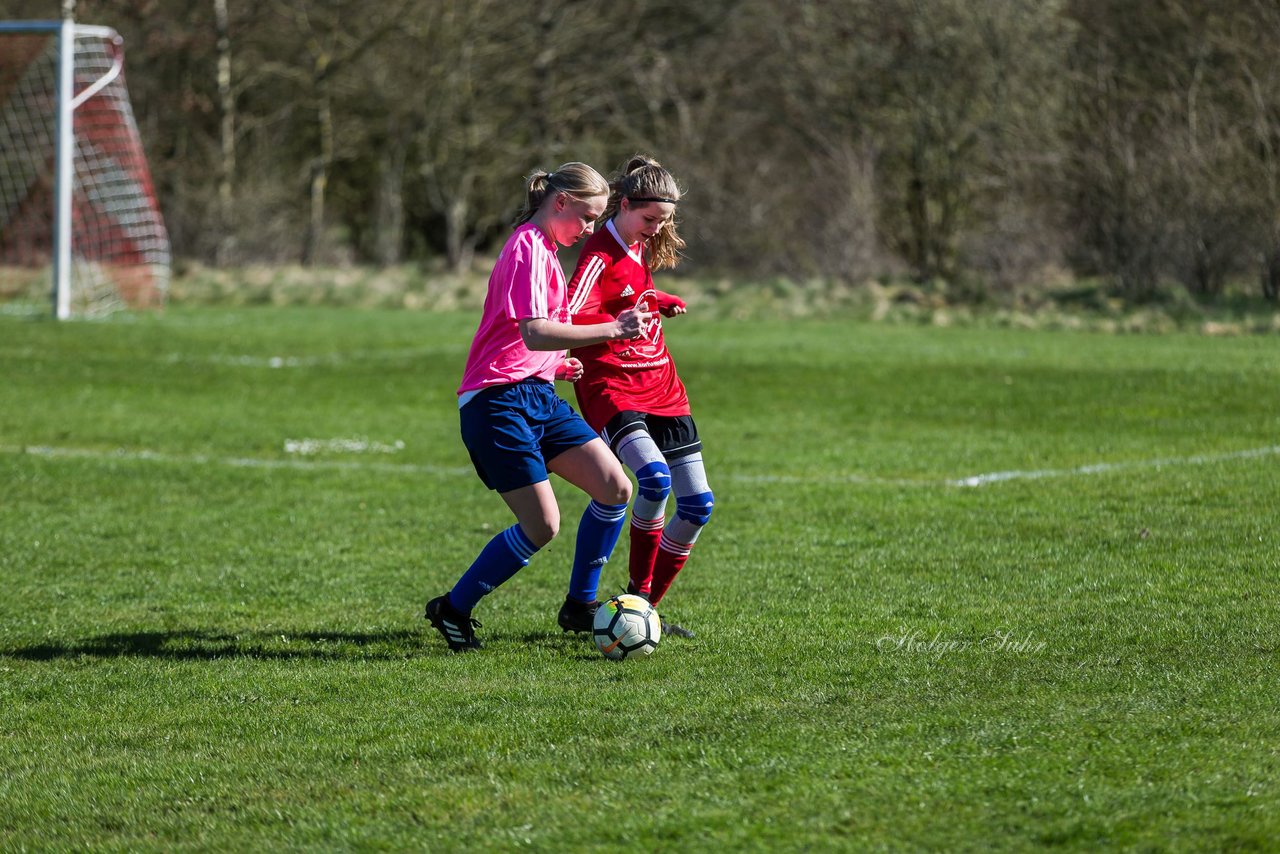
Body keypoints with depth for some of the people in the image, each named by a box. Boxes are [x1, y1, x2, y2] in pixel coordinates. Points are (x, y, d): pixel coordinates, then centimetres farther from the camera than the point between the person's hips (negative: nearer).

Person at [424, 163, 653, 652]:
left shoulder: (543, 250, 18)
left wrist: (556, 364, 16)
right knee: (541, 527, -12)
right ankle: (452, 610, 5)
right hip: (499, 403, -10)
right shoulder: (527, 249, -14)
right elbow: (533, 333, -28)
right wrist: (611, 330, -33)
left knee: (615, 489, 0)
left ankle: (579, 607, 11)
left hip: (536, 396, 10)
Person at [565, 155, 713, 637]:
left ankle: (648, 609, 10)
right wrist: (618, 323, -43)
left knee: (698, 502, 0)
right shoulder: (601, 254, -13)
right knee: (655, 477, -31)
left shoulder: (640, 248, 13)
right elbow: (569, 317, -28)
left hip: (660, 384, 8)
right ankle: (637, 593, -15)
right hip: (612, 386, -8)